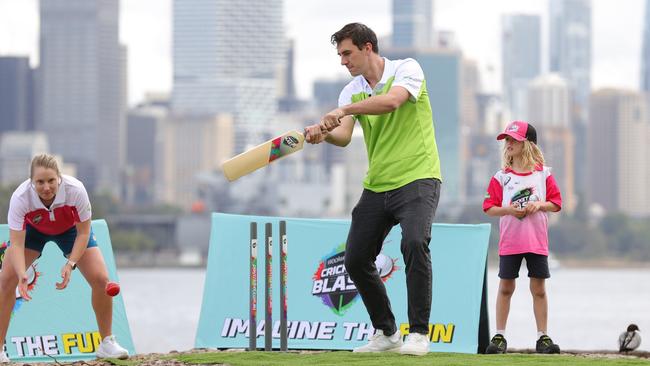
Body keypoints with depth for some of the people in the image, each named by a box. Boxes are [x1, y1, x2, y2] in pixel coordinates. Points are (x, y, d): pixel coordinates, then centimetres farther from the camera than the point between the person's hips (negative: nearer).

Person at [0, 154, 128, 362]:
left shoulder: (75, 190, -36)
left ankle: (107, 343, 5)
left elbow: (83, 233, -23)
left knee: (100, 279, -14)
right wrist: (22, 274, -54)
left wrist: (71, 264, -36)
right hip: (33, 229, 0)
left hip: (70, 229, 0)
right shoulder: (20, 198, -38)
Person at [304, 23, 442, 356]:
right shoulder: (352, 91, 9)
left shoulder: (406, 69, -6)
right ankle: (386, 333, 19)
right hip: (376, 187, 6)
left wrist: (343, 110, -31)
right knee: (356, 260, 2)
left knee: (414, 243, -27)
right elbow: (344, 136, -6)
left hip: (417, 178, -6)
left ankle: (419, 333, -19)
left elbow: (391, 101, -27)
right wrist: (324, 133, -28)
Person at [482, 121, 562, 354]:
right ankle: (499, 337, 8)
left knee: (539, 288, 3)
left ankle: (542, 337, 9)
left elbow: (556, 203, 4)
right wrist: (508, 210, -16)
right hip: (509, 241, 0)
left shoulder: (543, 174, 3)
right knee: (505, 287, 3)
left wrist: (539, 205, -14)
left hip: (537, 241, 0)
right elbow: (489, 207, 1)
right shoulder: (501, 177, 2)